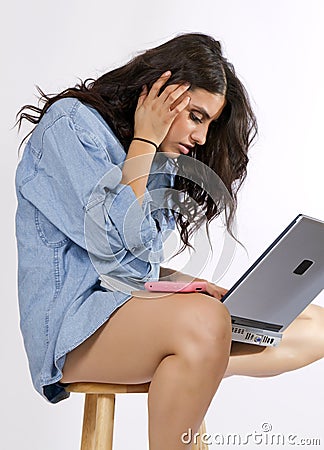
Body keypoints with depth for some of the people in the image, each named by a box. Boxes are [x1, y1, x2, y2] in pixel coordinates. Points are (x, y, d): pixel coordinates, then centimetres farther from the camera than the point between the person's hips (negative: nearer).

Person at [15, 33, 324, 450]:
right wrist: (144, 141, -9)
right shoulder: (71, 122, -5)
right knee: (205, 321, -39)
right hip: (71, 320, -8)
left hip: (138, 302, 8)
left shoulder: (156, 161, 18)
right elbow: (117, 240, -16)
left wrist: (181, 282, -3)